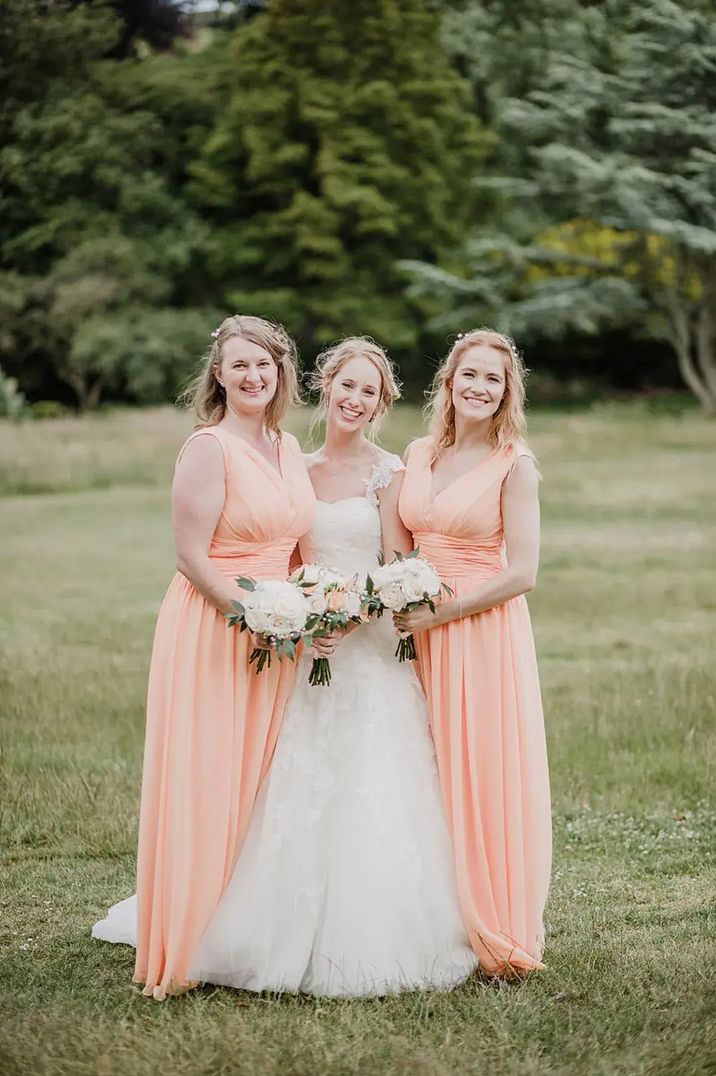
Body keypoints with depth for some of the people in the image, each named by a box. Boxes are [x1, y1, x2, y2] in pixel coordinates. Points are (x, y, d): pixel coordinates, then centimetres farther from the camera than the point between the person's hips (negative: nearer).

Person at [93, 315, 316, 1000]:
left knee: (261, 782, 11)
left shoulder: (289, 449, 12)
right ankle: (187, 940, 8)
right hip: (212, 630, -7)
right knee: (205, 785, -4)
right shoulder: (208, 449, -11)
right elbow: (192, 558, -15)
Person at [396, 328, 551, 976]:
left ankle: (495, 935, 9)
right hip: (421, 637, 5)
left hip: (485, 633, -5)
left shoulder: (513, 464, -6)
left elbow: (522, 573, -12)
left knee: (484, 777, -2)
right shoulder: (417, 455, 10)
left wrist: (437, 614, -13)